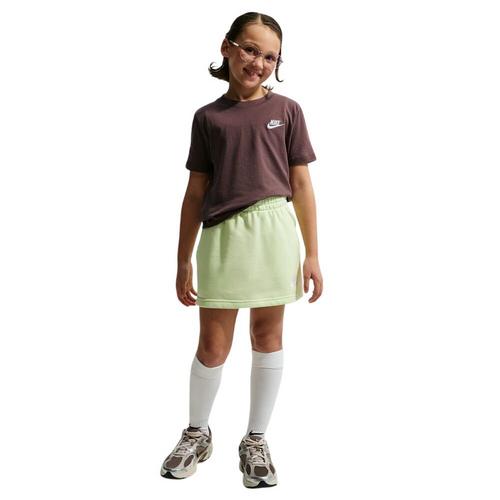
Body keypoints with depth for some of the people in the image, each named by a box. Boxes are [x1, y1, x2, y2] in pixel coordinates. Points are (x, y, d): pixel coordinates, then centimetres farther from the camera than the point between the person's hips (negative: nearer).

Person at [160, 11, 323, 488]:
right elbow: (196, 194, 9)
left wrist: (311, 254, 3)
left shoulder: (287, 110, 6)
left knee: (268, 337, 8)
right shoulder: (208, 117, 7)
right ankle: (197, 433, 28)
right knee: (213, 345, 4)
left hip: (274, 232, 0)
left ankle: (256, 440, 23)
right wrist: (183, 261, 9)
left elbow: (301, 185, 6)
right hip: (222, 236, 0)